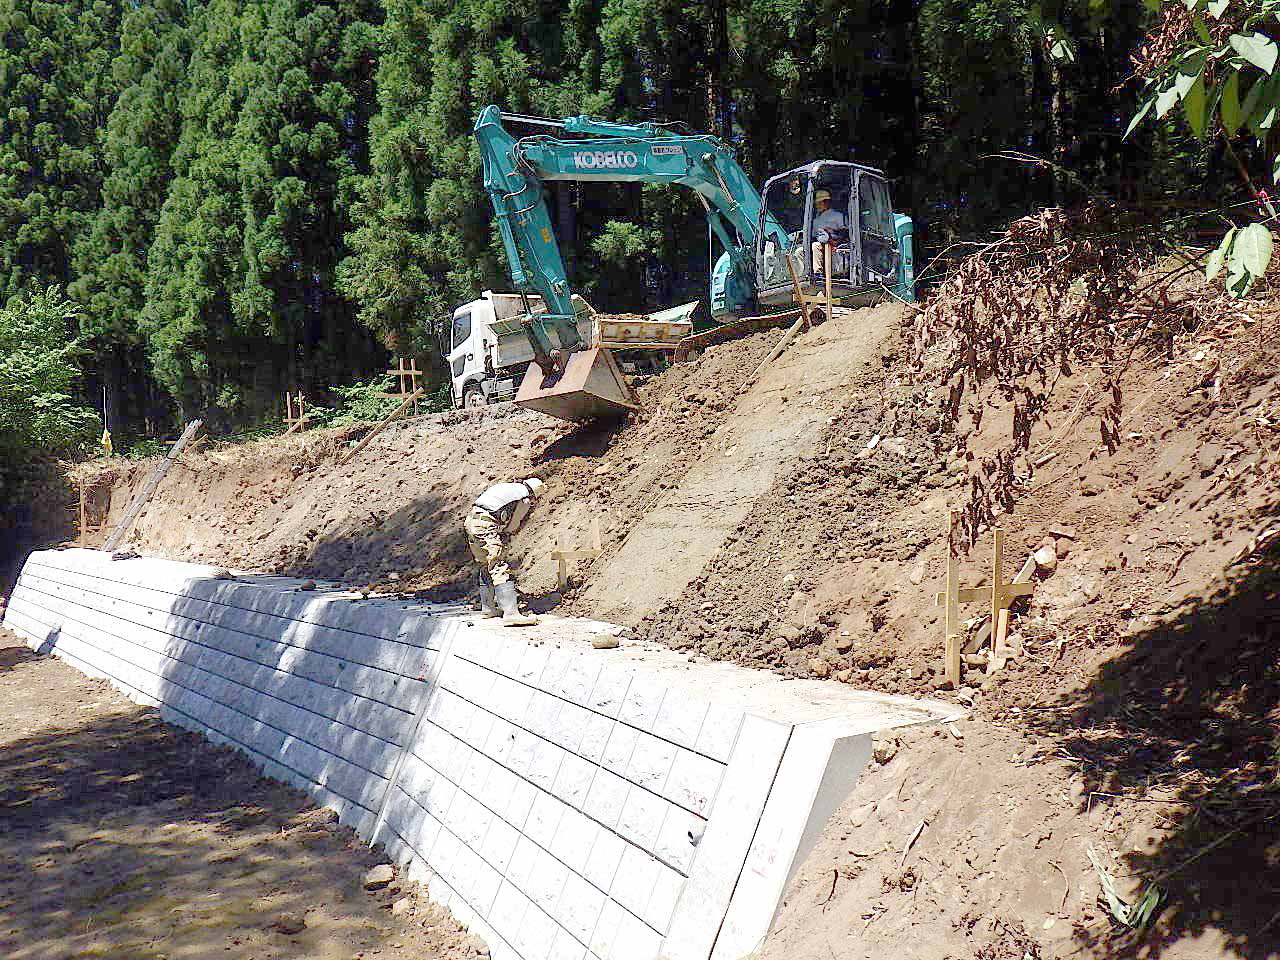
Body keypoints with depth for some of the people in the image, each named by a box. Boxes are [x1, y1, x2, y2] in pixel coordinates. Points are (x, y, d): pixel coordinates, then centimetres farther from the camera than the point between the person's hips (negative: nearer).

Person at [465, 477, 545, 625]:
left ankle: (488, 607, 29)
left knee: (486, 567, 21)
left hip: (470, 520, 8)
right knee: (501, 569, -12)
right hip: (485, 527, -8)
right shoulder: (525, 500, 4)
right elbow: (512, 526, 7)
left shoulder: (507, 487, 27)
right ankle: (511, 614, -20)